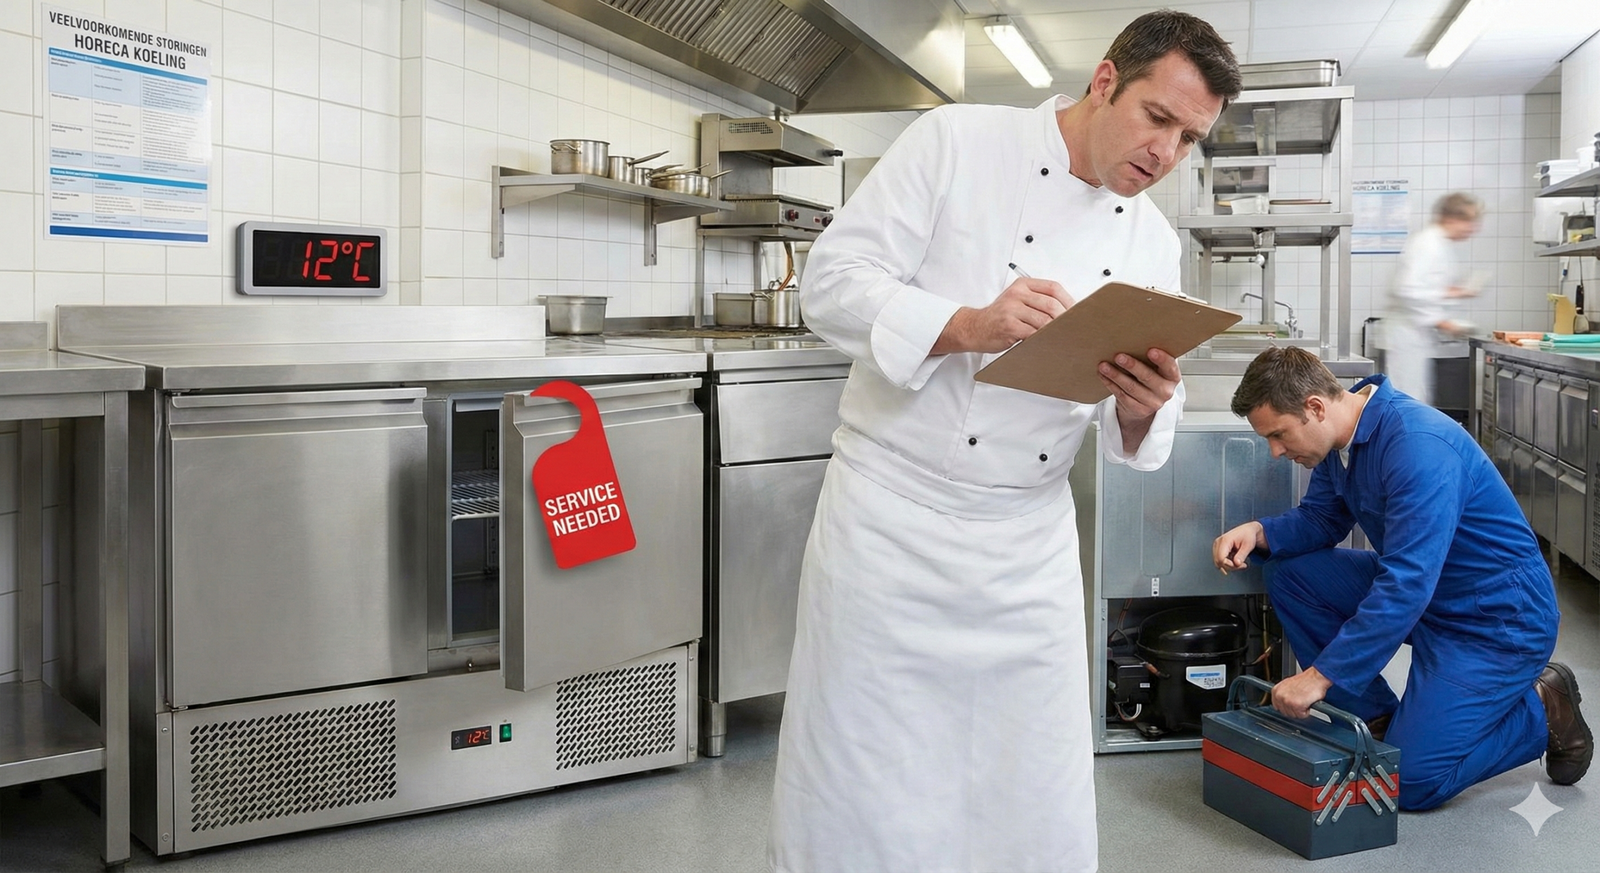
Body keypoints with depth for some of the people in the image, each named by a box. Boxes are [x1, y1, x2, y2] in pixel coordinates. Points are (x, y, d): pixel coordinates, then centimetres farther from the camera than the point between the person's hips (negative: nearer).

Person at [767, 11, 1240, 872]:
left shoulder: (1154, 244, 9)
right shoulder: (956, 140, -4)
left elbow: (1135, 433, 10)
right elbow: (834, 281, -10)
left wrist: (1141, 406, -13)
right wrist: (968, 326, -25)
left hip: (1032, 545, 5)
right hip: (893, 515, -4)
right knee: (860, 798, 2)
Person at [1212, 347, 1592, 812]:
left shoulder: (1420, 447, -30)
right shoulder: (1342, 435, -3)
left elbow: (1407, 585, -35)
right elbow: (1320, 519, 10)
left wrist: (1321, 675, -35)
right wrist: (1259, 532, -13)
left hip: (1500, 620, -9)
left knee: (1411, 783, -13)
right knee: (1290, 576, -4)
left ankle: (1543, 711, 10)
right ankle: (1379, 719, 4)